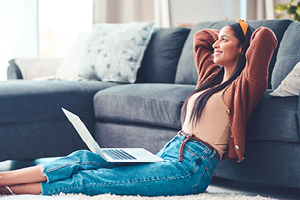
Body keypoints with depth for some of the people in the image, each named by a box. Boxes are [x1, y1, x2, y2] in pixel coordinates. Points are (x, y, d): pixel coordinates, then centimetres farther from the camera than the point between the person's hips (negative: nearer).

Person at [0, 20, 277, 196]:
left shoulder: (242, 86, -4)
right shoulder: (213, 76, 21)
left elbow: (266, 37, -17)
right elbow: (201, 37, 35)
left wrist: (246, 37, 4)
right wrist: (228, 34, 26)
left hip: (189, 168, -8)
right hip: (169, 154, 8)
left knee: (88, 180, -16)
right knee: (86, 159, -9)